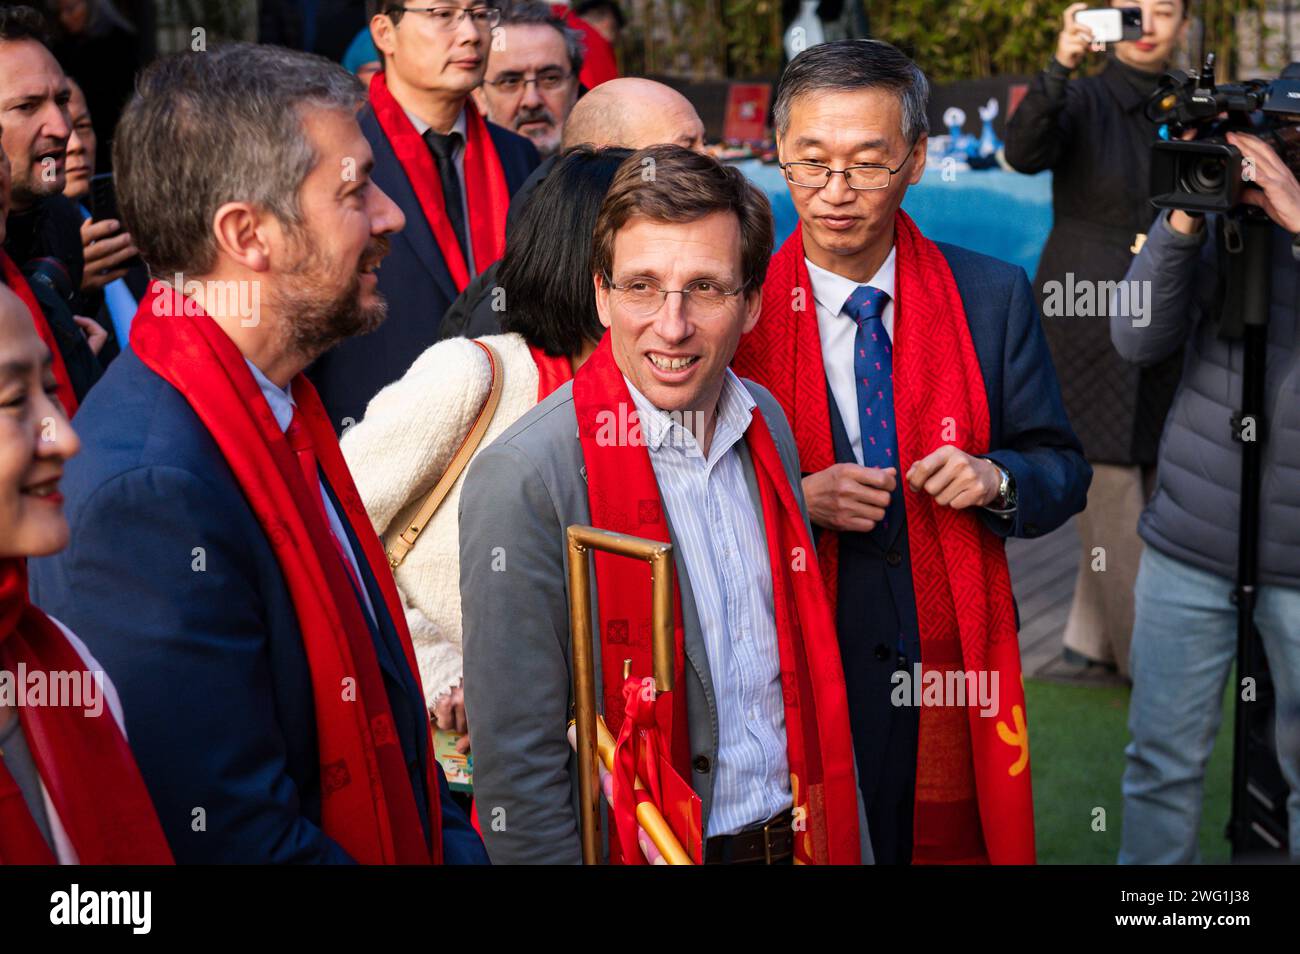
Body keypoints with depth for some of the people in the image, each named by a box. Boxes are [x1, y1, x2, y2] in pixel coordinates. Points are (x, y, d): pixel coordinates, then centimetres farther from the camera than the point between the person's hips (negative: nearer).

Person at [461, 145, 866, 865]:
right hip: (648, 852, -5)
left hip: (795, 836, 6)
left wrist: (844, 847, 7)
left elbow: (807, 664, 8)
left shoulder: (768, 425, -1)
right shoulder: (524, 481, -22)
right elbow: (516, 770, -19)